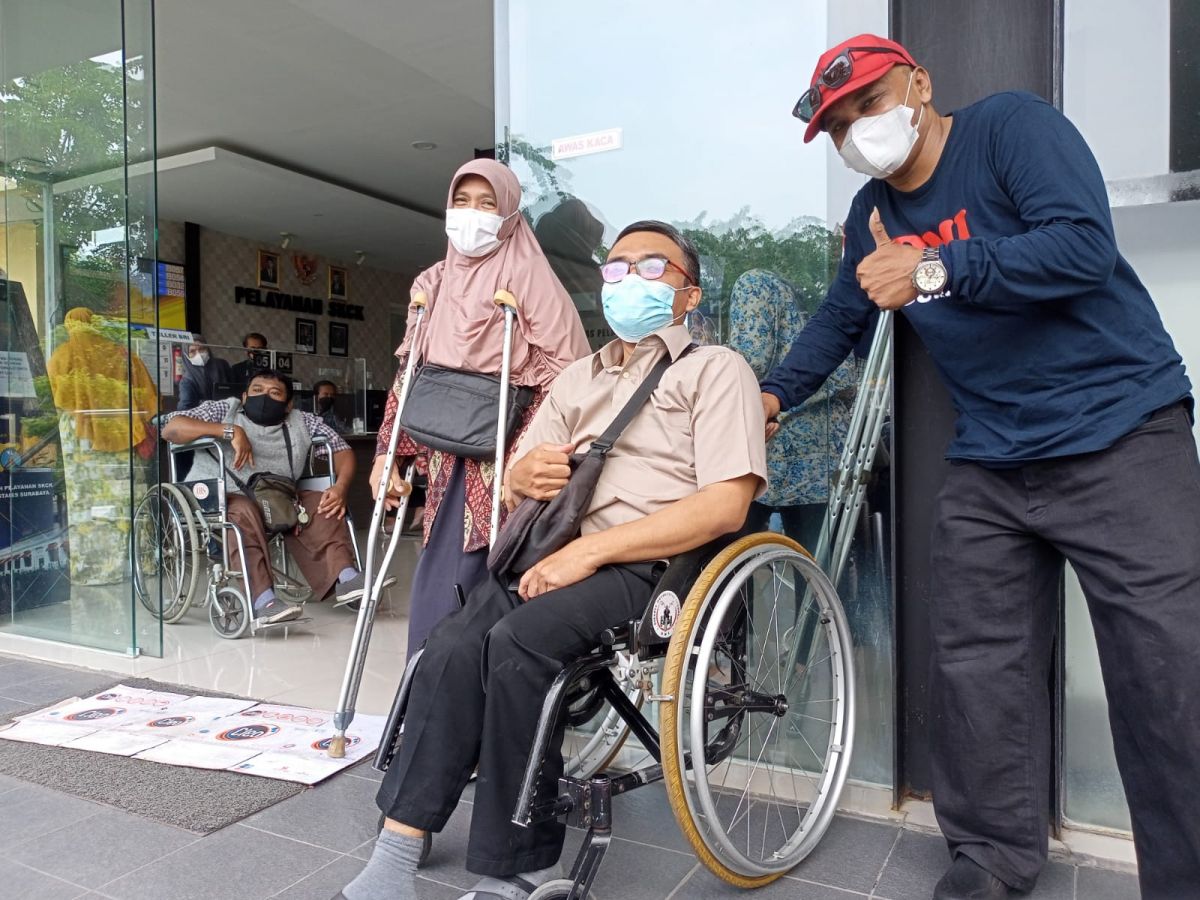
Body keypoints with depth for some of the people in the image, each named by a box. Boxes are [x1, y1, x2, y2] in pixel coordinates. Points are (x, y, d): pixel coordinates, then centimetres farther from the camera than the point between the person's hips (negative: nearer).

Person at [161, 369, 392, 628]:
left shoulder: (302, 422, 17)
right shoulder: (223, 410, 11)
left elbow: (342, 450, 11)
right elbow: (170, 429, -3)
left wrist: (341, 487, -10)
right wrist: (229, 431, -14)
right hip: (219, 497, -4)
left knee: (322, 503, -18)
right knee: (243, 511, -35)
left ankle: (345, 577, -31)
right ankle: (263, 601, -45)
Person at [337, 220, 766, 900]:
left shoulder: (715, 369, 7)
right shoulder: (579, 378, 27)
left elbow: (726, 505, -9)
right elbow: (517, 480, 23)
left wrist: (591, 550, -17)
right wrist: (524, 477, -4)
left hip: (650, 564, -5)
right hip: (558, 555, 5)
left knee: (518, 642, -30)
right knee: (452, 648, -22)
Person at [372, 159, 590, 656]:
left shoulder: (526, 275, -2)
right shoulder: (432, 283, 15)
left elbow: (565, 365, -9)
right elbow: (408, 372, 16)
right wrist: (388, 452, 11)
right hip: (449, 455, 5)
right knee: (441, 580, 4)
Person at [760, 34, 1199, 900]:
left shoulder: (1012, 124, -7)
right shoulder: (872, 215, 10)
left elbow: (1084, 246, -20)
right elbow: (840, 319, 22)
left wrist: (934, 272, -22)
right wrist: (774, 393, 12)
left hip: (1123, 438, -5)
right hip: (990, 466, 6)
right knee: (978, 670, 7)